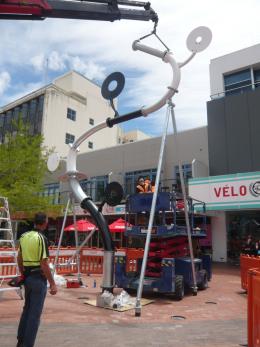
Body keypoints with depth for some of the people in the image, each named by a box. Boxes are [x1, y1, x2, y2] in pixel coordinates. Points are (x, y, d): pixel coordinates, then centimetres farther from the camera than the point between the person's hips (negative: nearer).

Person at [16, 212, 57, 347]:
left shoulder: (23, 236, 4)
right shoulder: (41, 238, -18)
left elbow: (19, 258, 13)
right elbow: (44, 264, -21)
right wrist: (52, 284, -16)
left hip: (27, 276, 8)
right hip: (39, 278, -8)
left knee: (26, 309, 22)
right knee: (35, 313, 3)